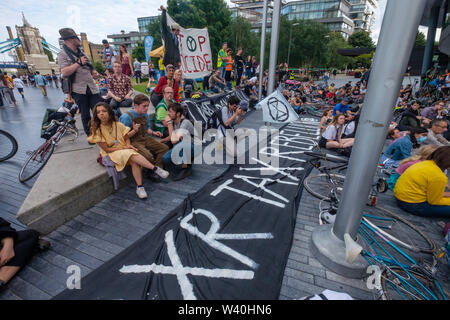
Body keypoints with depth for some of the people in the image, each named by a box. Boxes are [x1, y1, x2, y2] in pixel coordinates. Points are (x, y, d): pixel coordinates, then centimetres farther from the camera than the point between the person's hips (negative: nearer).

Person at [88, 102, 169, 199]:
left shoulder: (118, 125, 1)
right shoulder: (97, 130, -7)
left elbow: (127, 138, 12)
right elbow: (106, 149, -9)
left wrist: (128, 145, -11)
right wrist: (124, 148, -13)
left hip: (125, 150, 3)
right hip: (110, 153, -3)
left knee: (134, 162, -30)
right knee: (132, 155, -34)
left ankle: (139, 187, -30)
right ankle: (155, 168, -31)